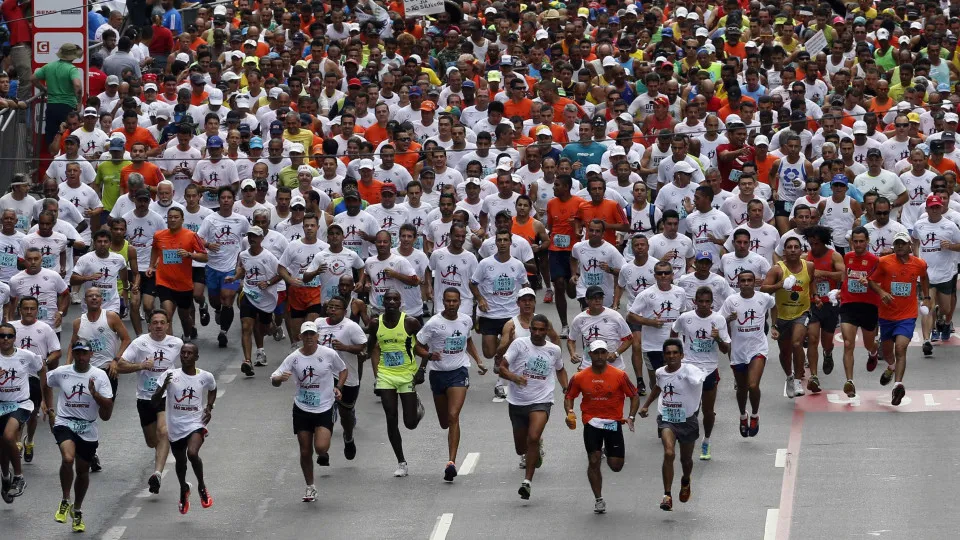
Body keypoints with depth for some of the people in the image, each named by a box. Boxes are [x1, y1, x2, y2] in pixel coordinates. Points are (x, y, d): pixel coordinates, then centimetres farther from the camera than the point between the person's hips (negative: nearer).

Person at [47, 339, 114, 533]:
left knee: (83, 471, 11)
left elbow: (108, 410, -8)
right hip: (64, 424, -1)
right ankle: (65, 501, -10)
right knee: (68, 458, -28)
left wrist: (95, 393, -24)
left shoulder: (99, 376, -6)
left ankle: (77, 511, 33)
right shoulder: (60, 373, -4)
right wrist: (50, 412, 17)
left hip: (88, 429, 1)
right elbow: (45, 384, 20)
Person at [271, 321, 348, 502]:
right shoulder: (294, 358, -5)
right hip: (302, 410, 2)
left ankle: (323, 454, 19)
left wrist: (338, 388, -4)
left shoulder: (329, 354, -6)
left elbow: (343, 370, 12)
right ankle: (310, 487, 24)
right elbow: (274, 380, -6)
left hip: (324, 409, -2)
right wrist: (280, 378, -30)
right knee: (305, 452, 6)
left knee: (321, 447, -20)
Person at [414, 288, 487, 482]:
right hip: (438, 373, 0)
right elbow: (417, 347, -6)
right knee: (444, 422, 11)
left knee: (453, 417, -17)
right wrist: (429, 355, -26)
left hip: (459, 371, 0)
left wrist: (478, 360, 16)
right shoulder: (433, 323, -10)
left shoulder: (466, 320, 1)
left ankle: (451, 462, -23)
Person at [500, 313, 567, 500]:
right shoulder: (519, 344, -5)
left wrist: (566, 388, 9)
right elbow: (502, 368, -9)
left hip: (541, 401, -1)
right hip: (517, 401, 1)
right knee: (521, 447, 14)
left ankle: (528, 481, -20)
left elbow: (560, 370, 25)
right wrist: (515, 377, -29)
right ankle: (536, 447, 51)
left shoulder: (554, 350, 4)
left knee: (533, 437, -25)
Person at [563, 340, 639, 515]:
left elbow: (634, 396, 2)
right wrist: (570, 413, -10)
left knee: (616, 466, -1)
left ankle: (608, 451, 37)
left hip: (613, 422, 0)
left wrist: (631, 417, -12)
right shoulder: (579, 378, -2)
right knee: (593, 461, -8)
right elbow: (569, 396, 10)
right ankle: (598, 500, 7)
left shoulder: (620, 375, -5)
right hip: (591, 422, 0)